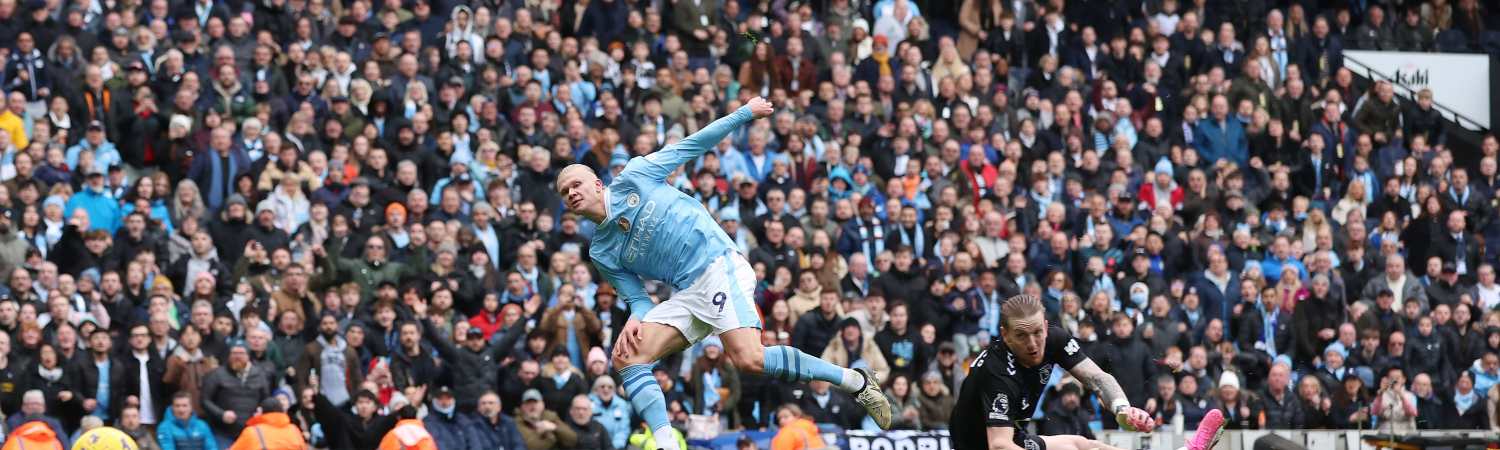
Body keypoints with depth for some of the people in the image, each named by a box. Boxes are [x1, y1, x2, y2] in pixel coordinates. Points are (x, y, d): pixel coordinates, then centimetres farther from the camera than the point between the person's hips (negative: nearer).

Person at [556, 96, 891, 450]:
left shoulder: (633, 178, 4)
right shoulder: (601, 253, 15)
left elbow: (692, 145, 10)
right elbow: (637, 297, 13)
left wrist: (745, 113, 11)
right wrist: (635, 320, -11)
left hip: (719, 265, -6)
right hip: (686, 295, 6)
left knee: (749, 360, -24)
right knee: (627, 357, -14)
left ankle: (855, 381, -13)